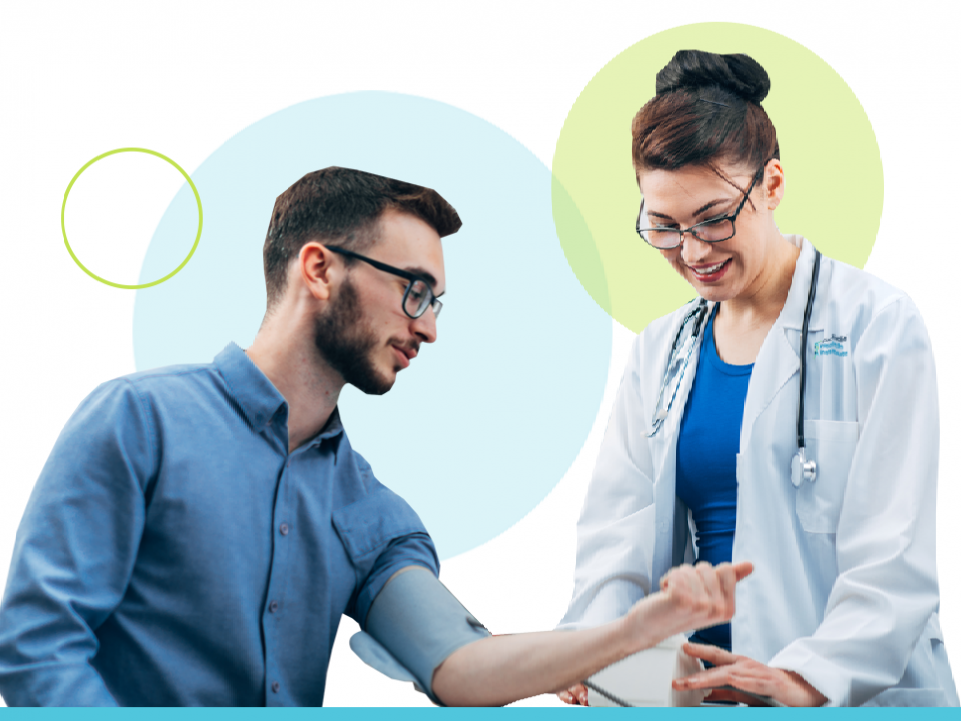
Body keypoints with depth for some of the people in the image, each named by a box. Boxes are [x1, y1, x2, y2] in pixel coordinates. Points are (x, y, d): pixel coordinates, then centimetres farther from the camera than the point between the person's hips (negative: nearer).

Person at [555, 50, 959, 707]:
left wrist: (809, 679, -20)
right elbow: (618, 525, 9)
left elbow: (893, 554, -7)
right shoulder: (660, 351, 16)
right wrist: (596, 646, -10)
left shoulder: (877, 326, 0)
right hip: (692, 683, 4)